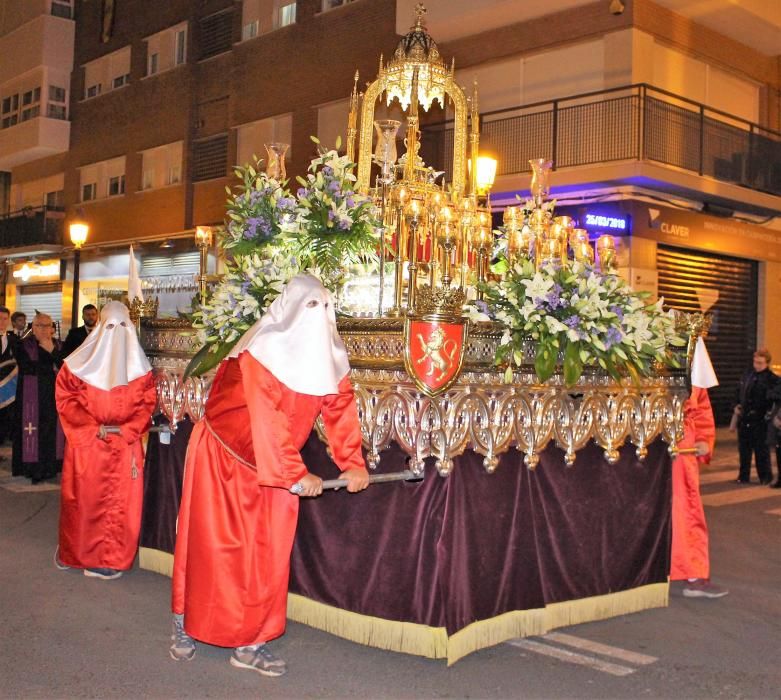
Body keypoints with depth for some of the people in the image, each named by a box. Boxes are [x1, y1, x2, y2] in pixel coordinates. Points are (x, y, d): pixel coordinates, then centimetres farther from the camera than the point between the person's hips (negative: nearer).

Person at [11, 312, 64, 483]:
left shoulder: (58, 345, 11)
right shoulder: (23, 346, -2)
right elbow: (29, 368, -13)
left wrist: (51, 351, -10)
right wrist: (52, 368, -7)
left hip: (54, 395, 4)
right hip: (32, 396, -3)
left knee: (52, 429, 2)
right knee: (34, 429, -5)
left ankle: (50, 466, 7)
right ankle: (33, 467, 0)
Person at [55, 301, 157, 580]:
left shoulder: (139, 365, 5)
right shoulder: (80, 362, 1)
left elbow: (147, 403, 2)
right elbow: (66, 399, -1)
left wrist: (126, 431, -12)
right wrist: (94, 428, -11)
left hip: (125, 445, 1)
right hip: (86, 443, -1)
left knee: (120, 501, 1)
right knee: (83, 498, 4)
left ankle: (111, 558, 11)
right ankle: (77, 551, 21)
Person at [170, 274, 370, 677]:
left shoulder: (329, 356, -2)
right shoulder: (263, 350, -21)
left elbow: (341, 408, -6)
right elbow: (266, 418, -27)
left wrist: (352, 464, -18)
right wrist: (296, 473, -28)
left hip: (272, 465, 5)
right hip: (225, 456, -5)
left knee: (267, 552, 3)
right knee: (210, 542, 5)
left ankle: (250, 642, 13)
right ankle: (184, 625, 24)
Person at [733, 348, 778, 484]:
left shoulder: (772, 379, -8)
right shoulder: (747, 375, 11)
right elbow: (739, 392, 21)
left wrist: (769, 413, -22)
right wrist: (737, 406, 8)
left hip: (760, 421, -6)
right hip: (744, 419, 6)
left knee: (761, 449, 3)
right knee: (744, 448, 11)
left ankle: (765, 476, 15)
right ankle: (743, 476, 20)